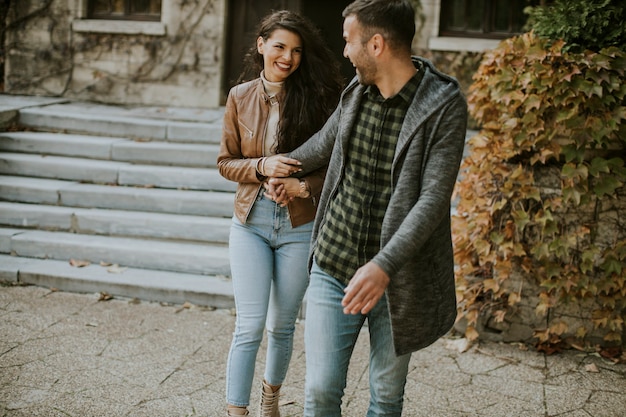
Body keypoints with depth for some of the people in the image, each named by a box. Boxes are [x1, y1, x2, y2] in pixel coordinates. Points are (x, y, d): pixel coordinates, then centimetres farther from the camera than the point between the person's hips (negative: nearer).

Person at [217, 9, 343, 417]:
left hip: (298, 227, 0)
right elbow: (226, 162, 4)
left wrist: (305, 186, -20)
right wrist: (262, 167, -15)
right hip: (251, 224, 0)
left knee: (282, 326, 14)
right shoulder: (241, 97, -1)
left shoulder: (316, 97, -5)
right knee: (250, 326, -6)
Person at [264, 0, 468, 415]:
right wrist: (288, 166, 38)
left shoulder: (445, 106, -15)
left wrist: (383, 266, -32)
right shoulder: (357, 92, 1)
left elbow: (433, 199, -22)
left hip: (397, 277, -3)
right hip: (334, 268, 4)